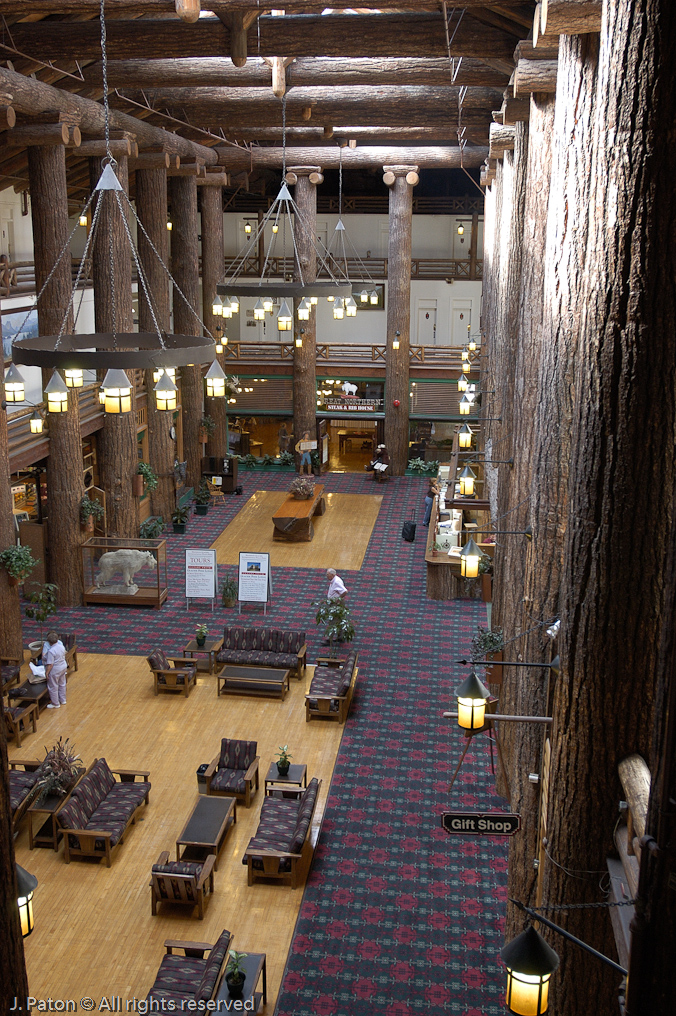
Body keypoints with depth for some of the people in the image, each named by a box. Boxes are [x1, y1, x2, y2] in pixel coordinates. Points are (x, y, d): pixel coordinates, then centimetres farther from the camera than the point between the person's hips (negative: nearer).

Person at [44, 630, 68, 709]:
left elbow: (50, 664, -26)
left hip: (55, 670, -8)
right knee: (62, 684, 22)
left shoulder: (51, 651, -28)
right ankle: (63, 700, 36)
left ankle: (55, 704, 20)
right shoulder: (62, 647, -4)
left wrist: (47, 673, -14)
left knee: (53, 687, 8)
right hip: (63, 667, 8)